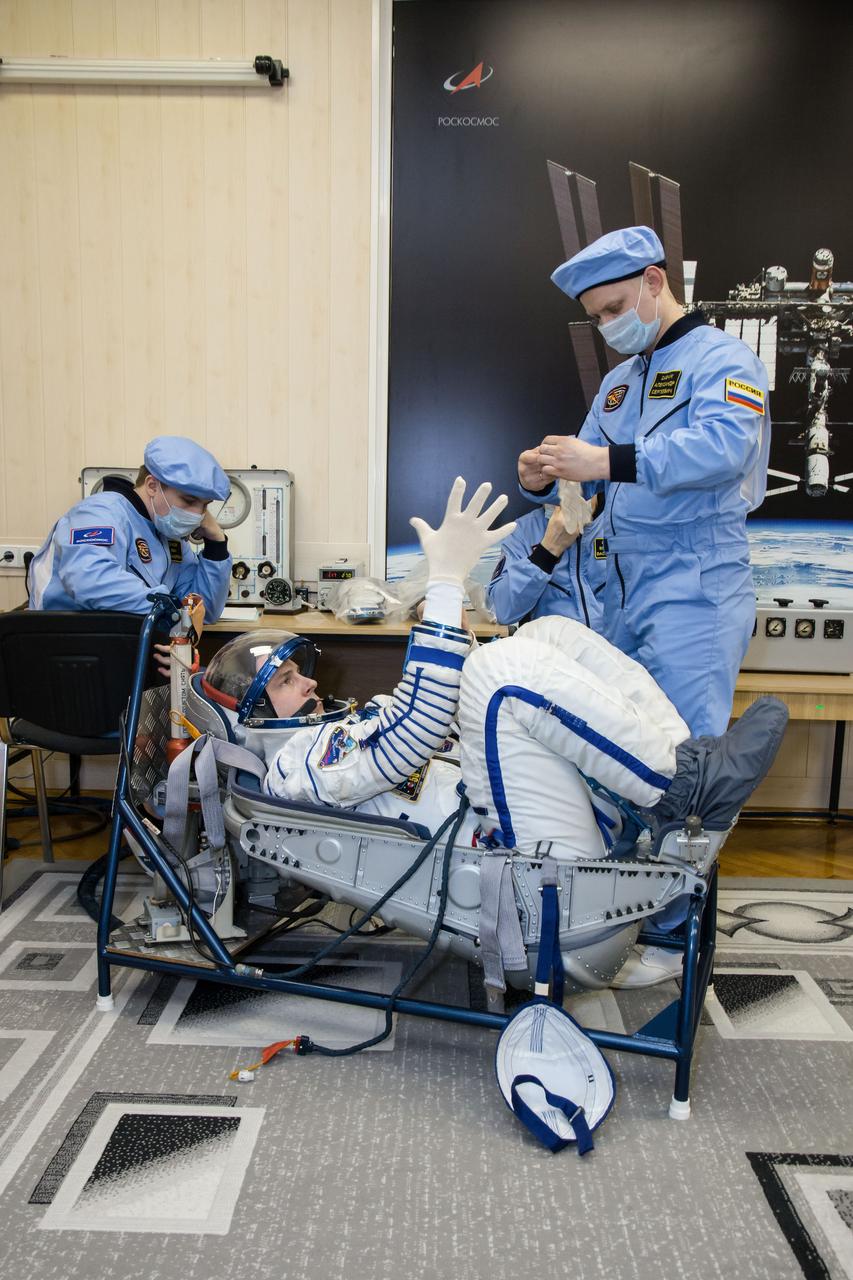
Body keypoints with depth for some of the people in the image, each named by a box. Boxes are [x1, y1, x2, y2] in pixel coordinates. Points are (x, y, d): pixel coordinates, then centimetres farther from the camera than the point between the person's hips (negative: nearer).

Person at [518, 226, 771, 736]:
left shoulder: (721, 357, -5)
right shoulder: (618, 380, 21)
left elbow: (723, 446, -24)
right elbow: (589, 474, 21)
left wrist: (607, 461, -30)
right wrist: (544, 478, -3)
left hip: (695, 587, -8)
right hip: (622, 588, 8)